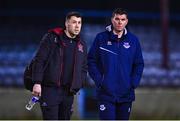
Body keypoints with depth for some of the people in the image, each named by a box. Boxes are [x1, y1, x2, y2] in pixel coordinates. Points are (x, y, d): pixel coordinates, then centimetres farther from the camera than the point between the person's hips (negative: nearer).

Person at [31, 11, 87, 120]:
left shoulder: (82, 45, 13)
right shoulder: (51, 38, -3)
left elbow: (84, 68, 18)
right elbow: (39, 60, -7)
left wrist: (78, 85, 3)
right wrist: (37, 83, -15)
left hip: (68, 92, 5)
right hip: (50, 89, -5)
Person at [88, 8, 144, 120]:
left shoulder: (133, 40, 6)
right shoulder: (101, 38, 0)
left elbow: (139, 64, 9)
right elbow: (91, 61, 0)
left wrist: (133, 83, -2)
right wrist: (99, 81, -8)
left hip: (126, 94, 3)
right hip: (106, 93, -3)